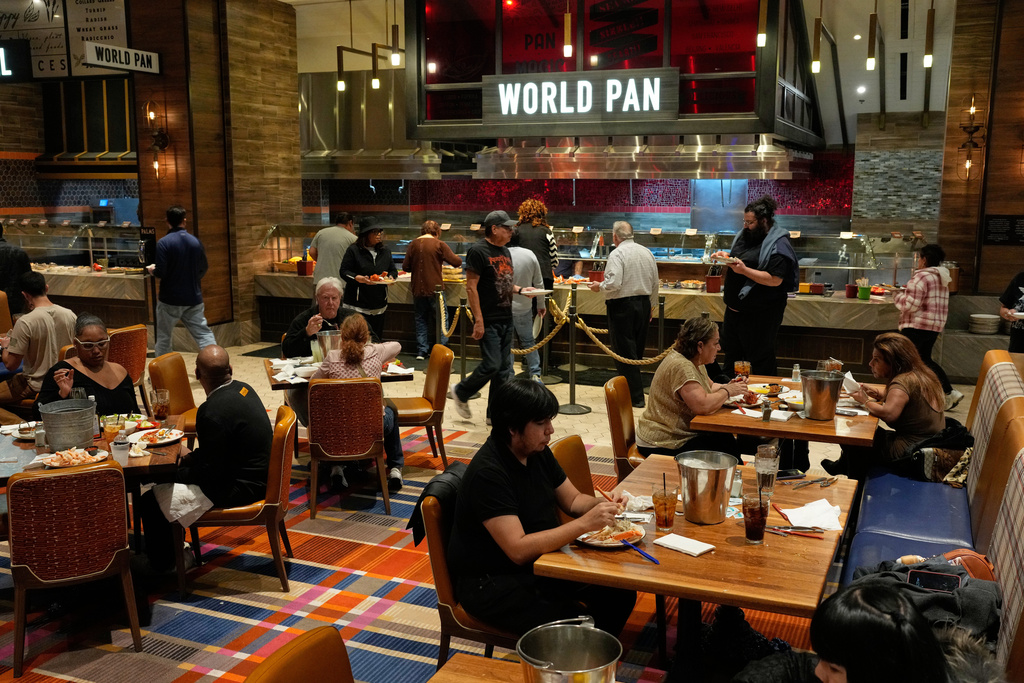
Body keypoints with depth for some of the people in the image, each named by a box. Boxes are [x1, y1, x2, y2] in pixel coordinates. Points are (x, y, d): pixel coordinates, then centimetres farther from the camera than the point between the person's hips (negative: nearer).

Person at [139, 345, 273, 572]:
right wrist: (191, 458, 10)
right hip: (259, 475, 10)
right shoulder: (243, 389, 2)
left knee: (152, 501, -3)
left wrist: (186, 460, -2)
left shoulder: (213, 412, -26)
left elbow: (208, 472, -20)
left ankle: (161, 562, 20)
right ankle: (172, 546, 36)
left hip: (240, 488, -10)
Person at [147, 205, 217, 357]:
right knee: (203, 334, 2)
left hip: (170, 299, -3)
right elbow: (203, 270, 9)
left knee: (164, 337, 11)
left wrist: (152, 269, 6)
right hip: (194, 298, 3)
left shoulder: (164, 243, -12)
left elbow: (160, 273, -16)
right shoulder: (196, 242, 1)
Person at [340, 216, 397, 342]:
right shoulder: (354, 250, -4)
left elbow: (393, 270, 19)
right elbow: (344, 272, -5)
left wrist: (391, 277, -4)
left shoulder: (385, 252, 12)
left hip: (379, 306, 5)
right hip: (356, 305, -5)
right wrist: (358, 278, -23)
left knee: (377, 339, 7)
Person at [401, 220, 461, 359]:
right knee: (441, 318, 9)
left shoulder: (413, 244, 1)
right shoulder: (439, 244, -7)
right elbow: (457, 262, -8)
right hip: (435, 288, -3)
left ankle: (421, 351, 13)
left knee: (421, 319, 13)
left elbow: (405, 267, 5)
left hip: (418, 289, 3)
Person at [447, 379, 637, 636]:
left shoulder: (538, 452, 2)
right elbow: (519, 550, -30)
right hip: (490, 583, -8)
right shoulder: (487, 473, -25)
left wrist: (602, 504, -9)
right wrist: (585, 524, -32)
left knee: (620, 593, -6)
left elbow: (572, 501, 13)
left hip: (541, 563, 9)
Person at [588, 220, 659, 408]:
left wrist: (599, 286, -3)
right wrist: (651, 306, 22)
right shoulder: (647, 252, 9)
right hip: (643, 304, 7)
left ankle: (636, 397, 0)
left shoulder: (617, 254, -12)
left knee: (624, 353, -1)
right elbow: (655, 284, 13)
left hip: (622, 305, -7)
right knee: (637, 350, 15)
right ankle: (634, 391, 22)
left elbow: (614, 284, -22)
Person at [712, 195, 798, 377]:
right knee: (732, 351, 19)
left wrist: (744, 270, -29)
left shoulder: (778, 244, -17)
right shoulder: (745, 235, 9)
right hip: (735, 307, 9)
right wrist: (725, 256, 3)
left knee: (760, 358, 1)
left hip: (760, 314, -9)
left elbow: (775, 280, -26)